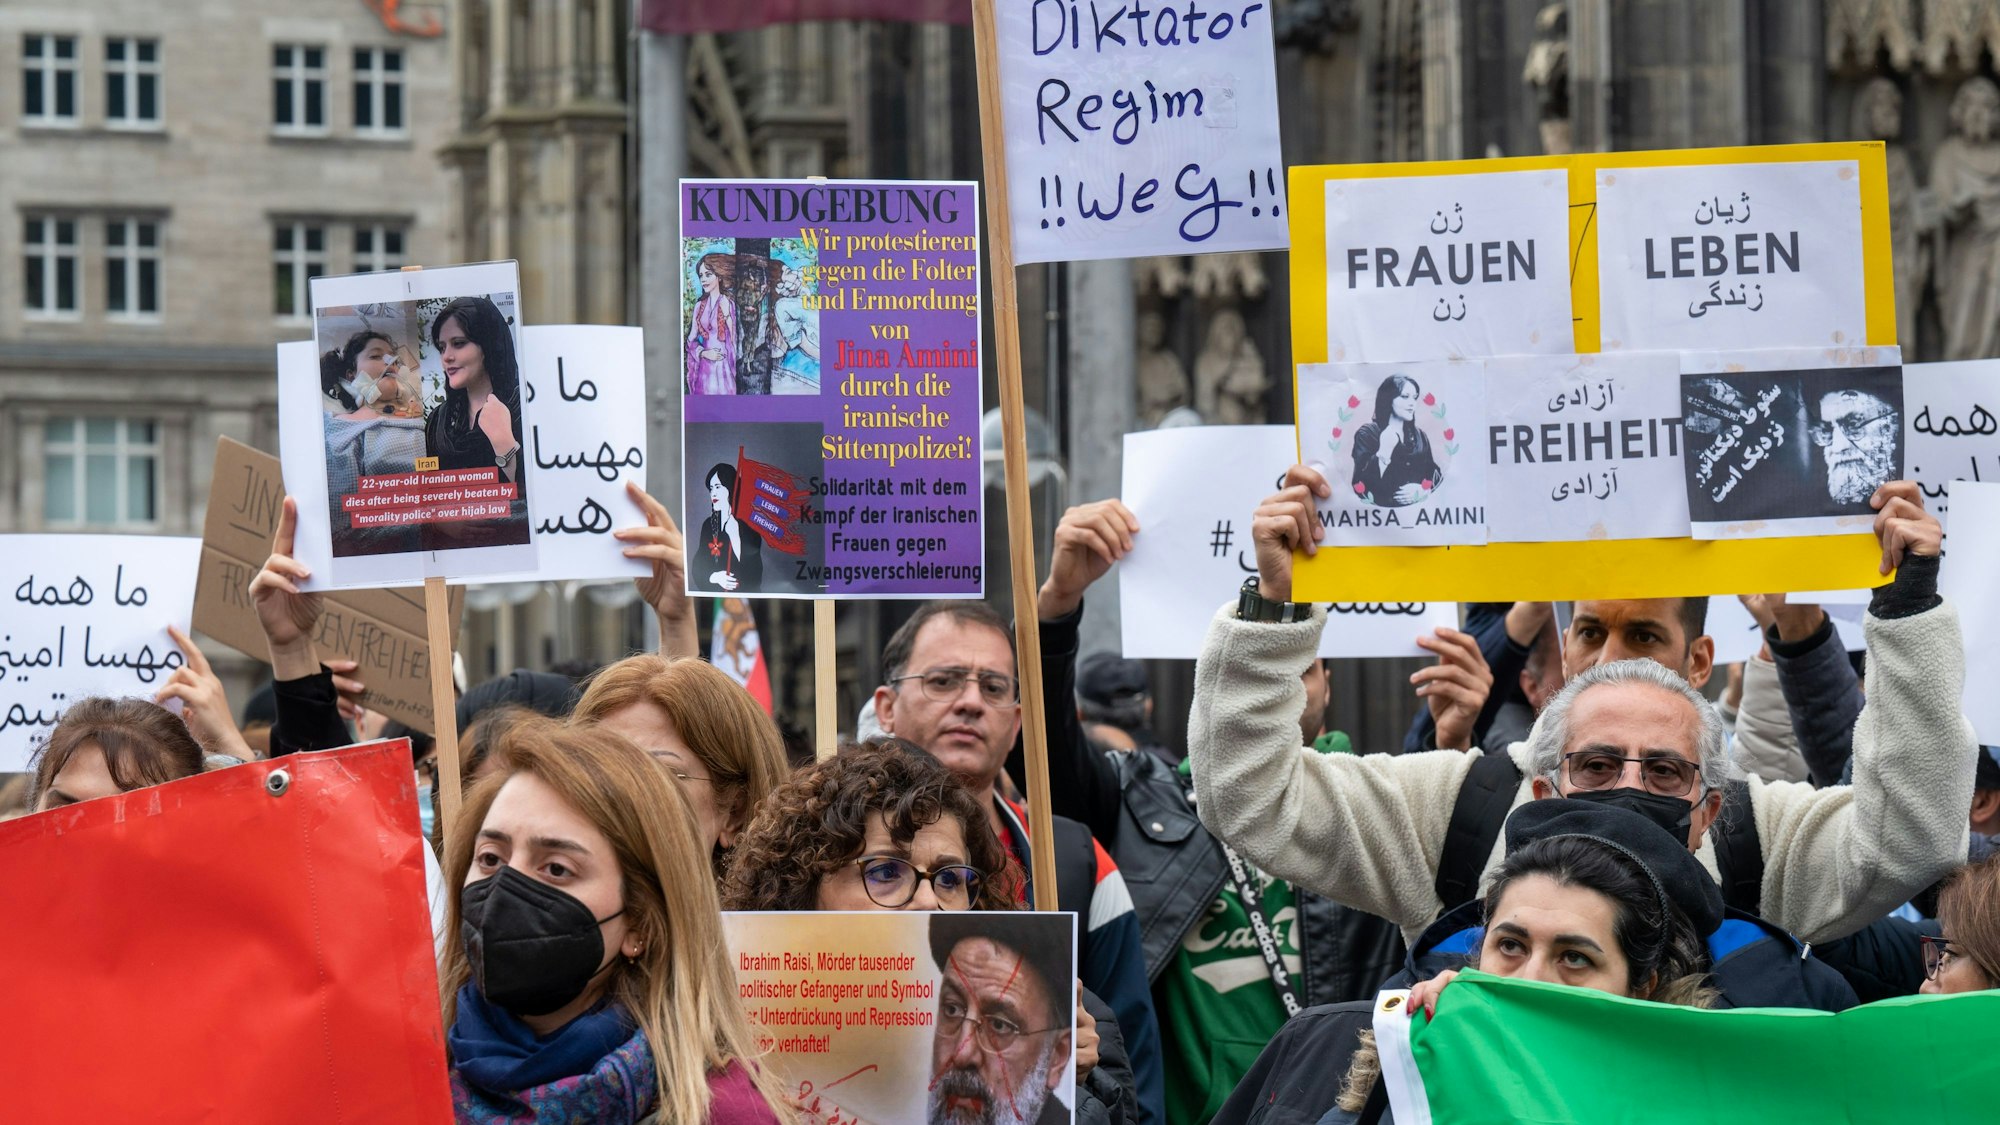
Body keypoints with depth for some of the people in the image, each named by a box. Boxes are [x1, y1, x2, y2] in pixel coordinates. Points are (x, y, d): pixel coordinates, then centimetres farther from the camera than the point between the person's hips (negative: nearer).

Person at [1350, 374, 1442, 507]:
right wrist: (1384, 451, -13)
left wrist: (1423, 490, -2)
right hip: (1382, 509, -3)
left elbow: (1435, 475, 16)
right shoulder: (1367, 434, 3)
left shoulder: (1420, 436, 18)